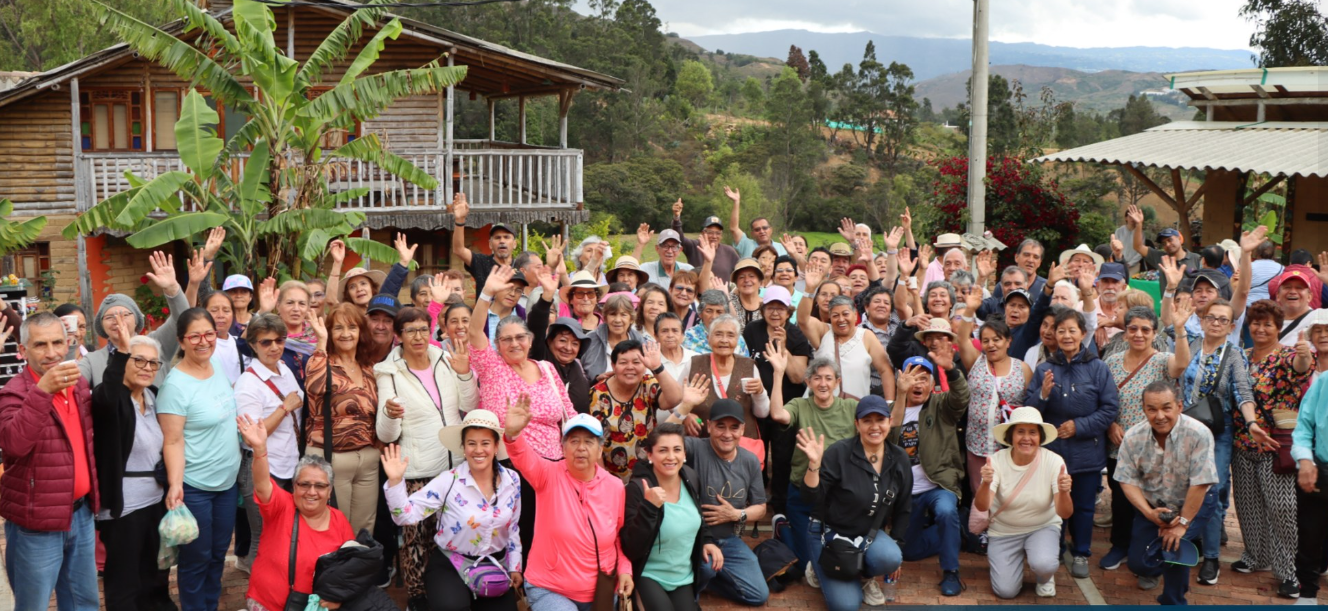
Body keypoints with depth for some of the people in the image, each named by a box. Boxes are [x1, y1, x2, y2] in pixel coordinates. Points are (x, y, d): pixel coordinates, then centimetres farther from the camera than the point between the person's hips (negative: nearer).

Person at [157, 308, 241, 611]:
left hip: (227, 482, 7)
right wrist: (175, 484, -27)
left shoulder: (218, 366, 3)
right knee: (197, 558, 7)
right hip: (193, 487, -7)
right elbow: (172, 442, -18)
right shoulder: (176, 384, -18)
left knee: (219, 553, 17)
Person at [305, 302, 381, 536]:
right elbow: (315, 386, -30)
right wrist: (322, 342, -23)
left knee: (364, 530, 12)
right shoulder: (323, 363, -5)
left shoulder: (370, 368, 11)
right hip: (329, 458, -5)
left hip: (368, 458, 5)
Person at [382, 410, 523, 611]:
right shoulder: (448, 481, -16)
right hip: (450, 564, -4)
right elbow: (406, 515, -21)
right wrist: (395, 481, -34)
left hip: (495, 565, 4)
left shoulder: (512, 480, -4)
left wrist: (514, 566, 12)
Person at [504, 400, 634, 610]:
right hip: (549, 590, -3)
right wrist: (512, 433, -52)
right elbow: (525, 459, -32)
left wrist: (624, 569, -3)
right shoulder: (549, 475, -10)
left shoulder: (615, 487, -2)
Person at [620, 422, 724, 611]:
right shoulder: (638, 488, -21)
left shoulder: (691, 478, -3)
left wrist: (707, 541, 1)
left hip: (684, 577, 6)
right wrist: (649, 507, -36)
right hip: (649, 576, -6)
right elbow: (631, 550, -26)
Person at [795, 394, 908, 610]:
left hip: (869, 535, 4)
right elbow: (813, 497, -20)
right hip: (830, 534, -4)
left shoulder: (899, 458, -3)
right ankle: (825, 571, 17)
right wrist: (814, 464, -36)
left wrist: (895, 546, 9)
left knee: (890, 558, -31)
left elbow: (903, 508, 9)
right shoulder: (839, 453, -19)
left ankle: (865, 575, 6)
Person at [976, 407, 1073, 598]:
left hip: (1043, 527, -1)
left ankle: (1045, 578, 8)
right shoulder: (997, 461, -18)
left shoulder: (1054, 461, -17)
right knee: (1006, 591, -10)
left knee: (1043, 564, -32)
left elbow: (1065, 513, -20)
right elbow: (981, 506, -28)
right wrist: (985, 483, -49)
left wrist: (1063, 492, -42)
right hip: (1004, 532, 1)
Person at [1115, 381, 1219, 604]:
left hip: (1194, 504, -3)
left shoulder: (1198, 434, -28)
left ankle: (1173, 601, -2)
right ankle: (1155, 570, 38)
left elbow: (1200, 484, -26)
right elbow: (1128, 479, -10)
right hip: (1153, 505, 4)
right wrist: (1149, 513, -23)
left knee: (1174, 543, -28)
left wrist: (1183, 523, -22)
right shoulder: (1133, 437, -15)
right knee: (1138, 563, -2)